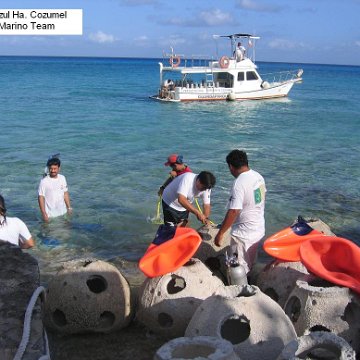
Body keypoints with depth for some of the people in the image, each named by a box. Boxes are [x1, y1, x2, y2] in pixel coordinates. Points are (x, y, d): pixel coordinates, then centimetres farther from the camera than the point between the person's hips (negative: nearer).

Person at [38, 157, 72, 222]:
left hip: (63, 212, 5)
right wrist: (44, 214, -14)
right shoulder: (44, 181, -14)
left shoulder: (62, 178, 2)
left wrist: (69, 207, 10)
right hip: (50, 215, -5)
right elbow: (41, 197, -12)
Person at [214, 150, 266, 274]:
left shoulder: (239, 184, -26)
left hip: (244, 234, -8)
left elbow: (233, 212, -28)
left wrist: (220, 234, -21)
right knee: (249, 265, 24)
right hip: (259, 228, 8)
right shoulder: (258, 176, 0)